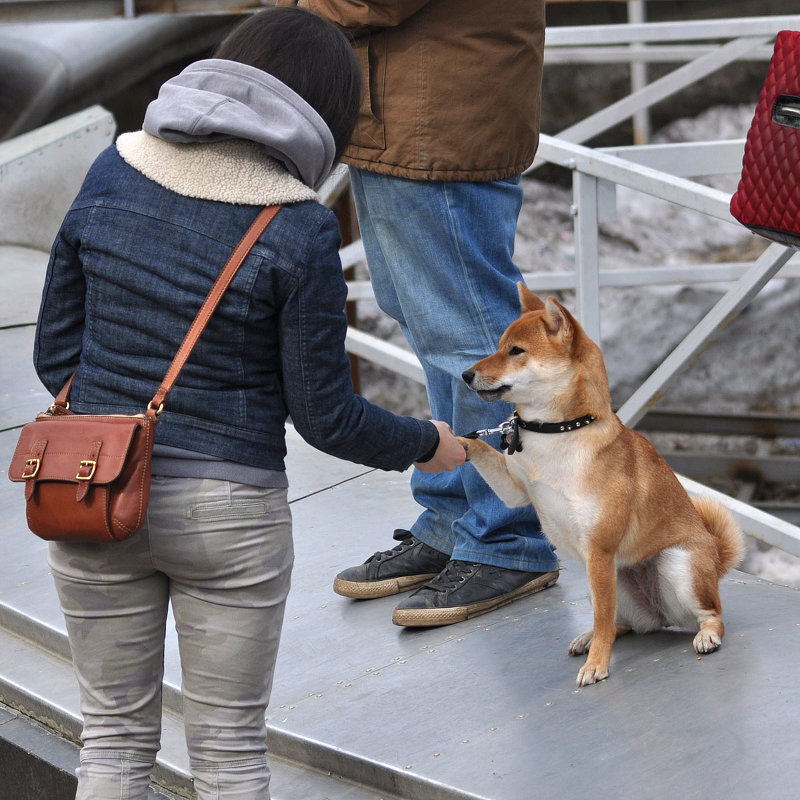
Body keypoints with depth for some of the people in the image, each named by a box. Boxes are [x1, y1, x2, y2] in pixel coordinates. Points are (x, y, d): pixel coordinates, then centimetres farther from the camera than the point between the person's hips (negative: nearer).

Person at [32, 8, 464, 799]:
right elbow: (324, 414, -9)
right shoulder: (300, 231, -14)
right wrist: (426, 445, 10)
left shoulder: (112, 174, -3)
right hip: (226, 512, -3)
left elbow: (56, 354, 3)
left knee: (115, 735, 17)